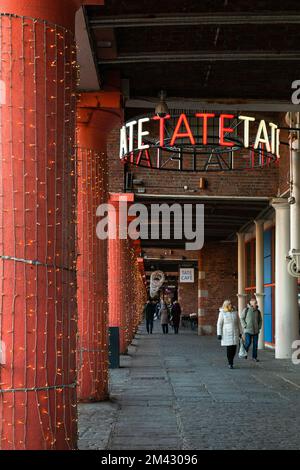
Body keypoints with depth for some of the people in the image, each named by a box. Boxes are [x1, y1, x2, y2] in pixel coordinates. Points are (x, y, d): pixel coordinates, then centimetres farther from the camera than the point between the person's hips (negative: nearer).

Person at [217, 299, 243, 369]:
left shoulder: (235, 312, 6)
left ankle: (230, 361, 24)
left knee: (234, 349, 2)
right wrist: (219, 334, -7)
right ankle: (230, 363, 5)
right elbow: (219, 324, -3)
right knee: (229, 348, -7)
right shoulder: (222, 313, -4)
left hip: (235, 334, 3)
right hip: (227, 334, -3)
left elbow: (238, 323, 13)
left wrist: (240, 332, 11)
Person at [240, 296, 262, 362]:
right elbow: (242, 318, 0)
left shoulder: (258, 311, 7)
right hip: (248, 330, -4)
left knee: (255, 344, 2)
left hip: (255, 331, 4)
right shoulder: (246, 310, -4)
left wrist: (259, 327, 6)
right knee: (248, 343, -10)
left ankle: (254, 357, 10)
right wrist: (245, 326, -8)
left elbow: (260, 320, 17)